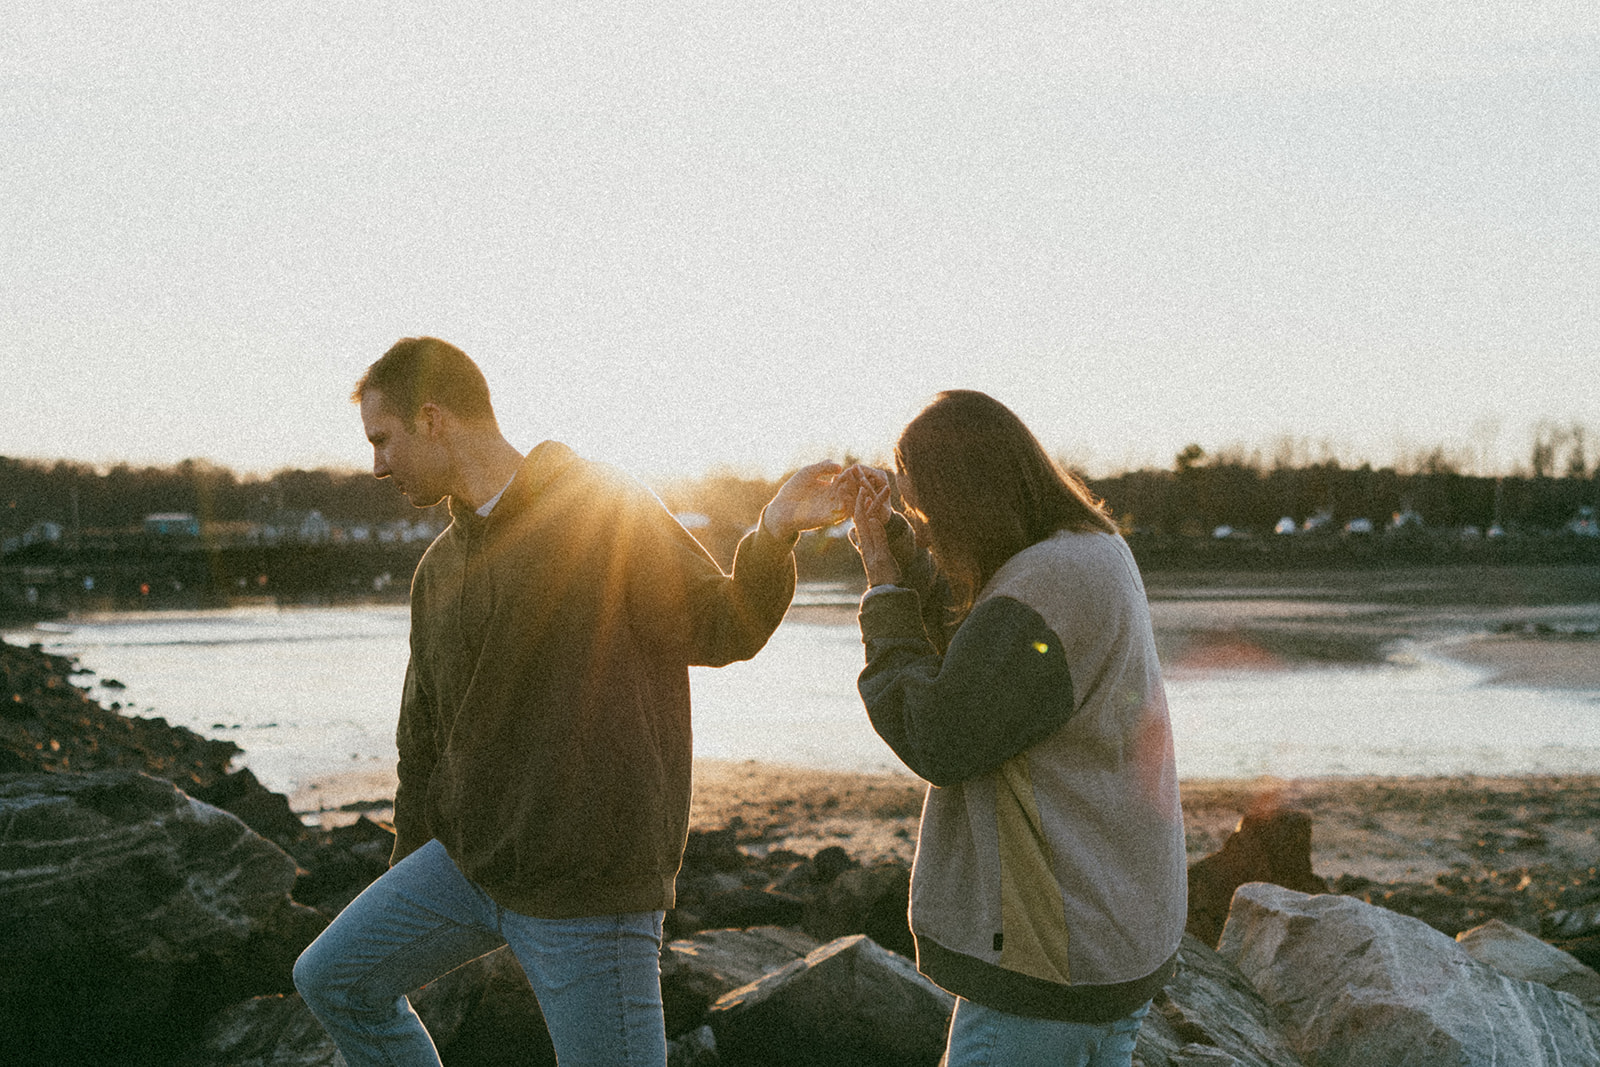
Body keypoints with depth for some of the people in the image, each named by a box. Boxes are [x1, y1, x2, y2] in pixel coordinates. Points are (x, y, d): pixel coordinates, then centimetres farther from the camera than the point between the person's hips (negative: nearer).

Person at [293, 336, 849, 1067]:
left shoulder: (606, 511, -9)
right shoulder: (440, 568, 13)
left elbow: (719, 630, -10)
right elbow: (424, 742, 19)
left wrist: (773, 534, -29)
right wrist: (403, 896, 24)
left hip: (589, 882, -7)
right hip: (471, 862, 7)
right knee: (335, 980, 10)